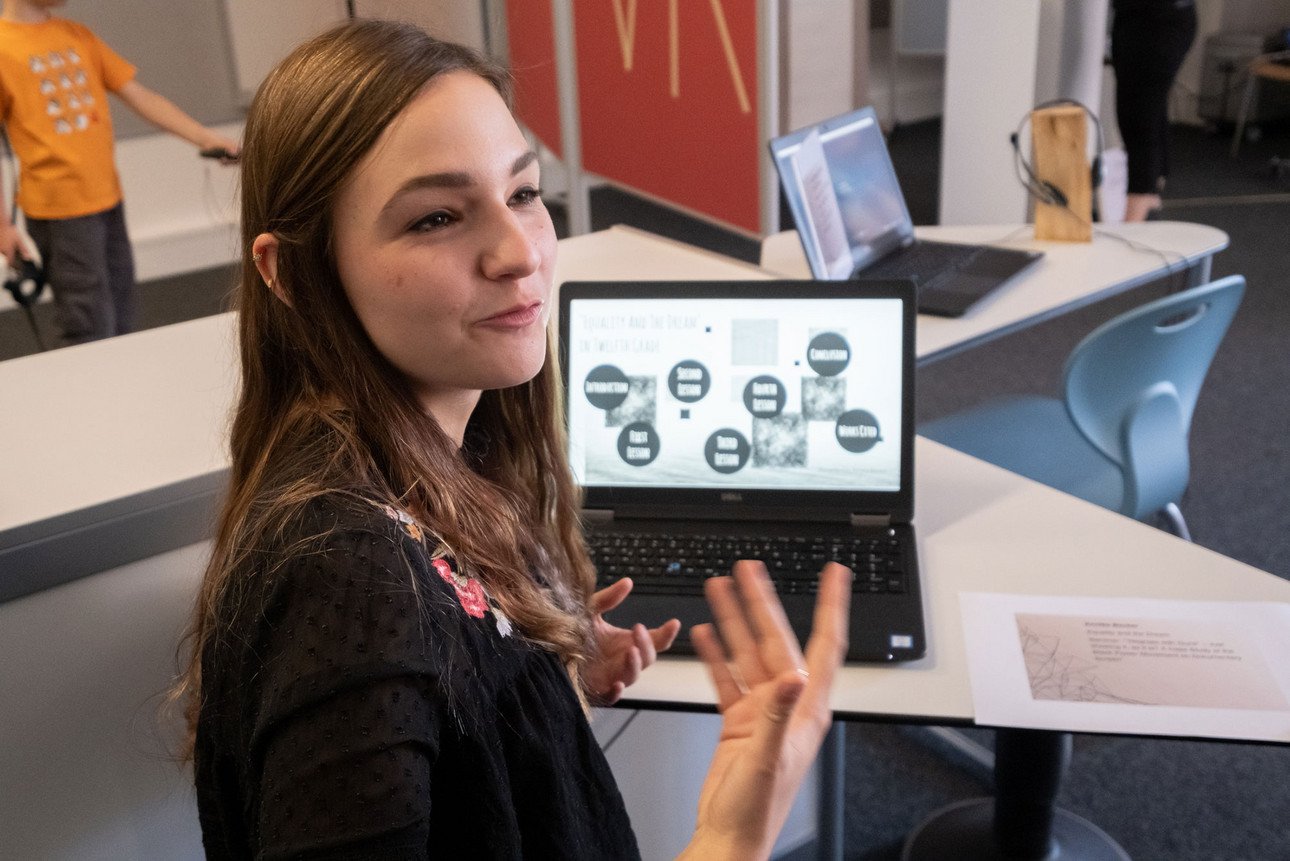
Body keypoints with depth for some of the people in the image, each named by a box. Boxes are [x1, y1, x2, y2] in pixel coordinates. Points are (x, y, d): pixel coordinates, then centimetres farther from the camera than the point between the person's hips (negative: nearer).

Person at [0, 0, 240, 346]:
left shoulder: (79, 36, 11)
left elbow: (138, 95, 10)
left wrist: (206, 138, 0)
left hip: (108, 200, 6)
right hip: (60, 210, -6)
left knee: (121, 329, 11)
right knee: (92, 335, -5)